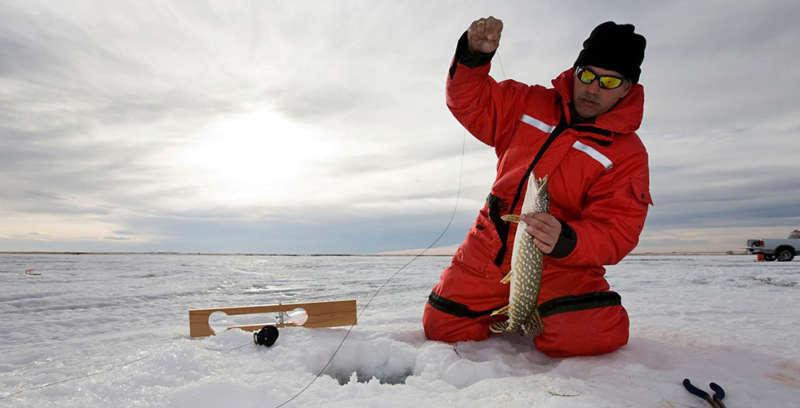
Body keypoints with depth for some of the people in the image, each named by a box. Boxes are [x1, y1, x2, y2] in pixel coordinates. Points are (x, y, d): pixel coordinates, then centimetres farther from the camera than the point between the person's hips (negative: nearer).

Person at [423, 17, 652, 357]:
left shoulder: (628, 154, -5)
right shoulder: (531, 105, 5)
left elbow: (615, 232, -12)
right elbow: (470, 101, 8)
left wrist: (565, 241, -33)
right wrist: (473, 54, -12)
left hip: (559, 263, -2)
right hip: (488, 252, 3)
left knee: (593, 334, -28)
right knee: (441, 327, 1)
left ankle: (547, 313, 9)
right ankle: (506, 312, 30)